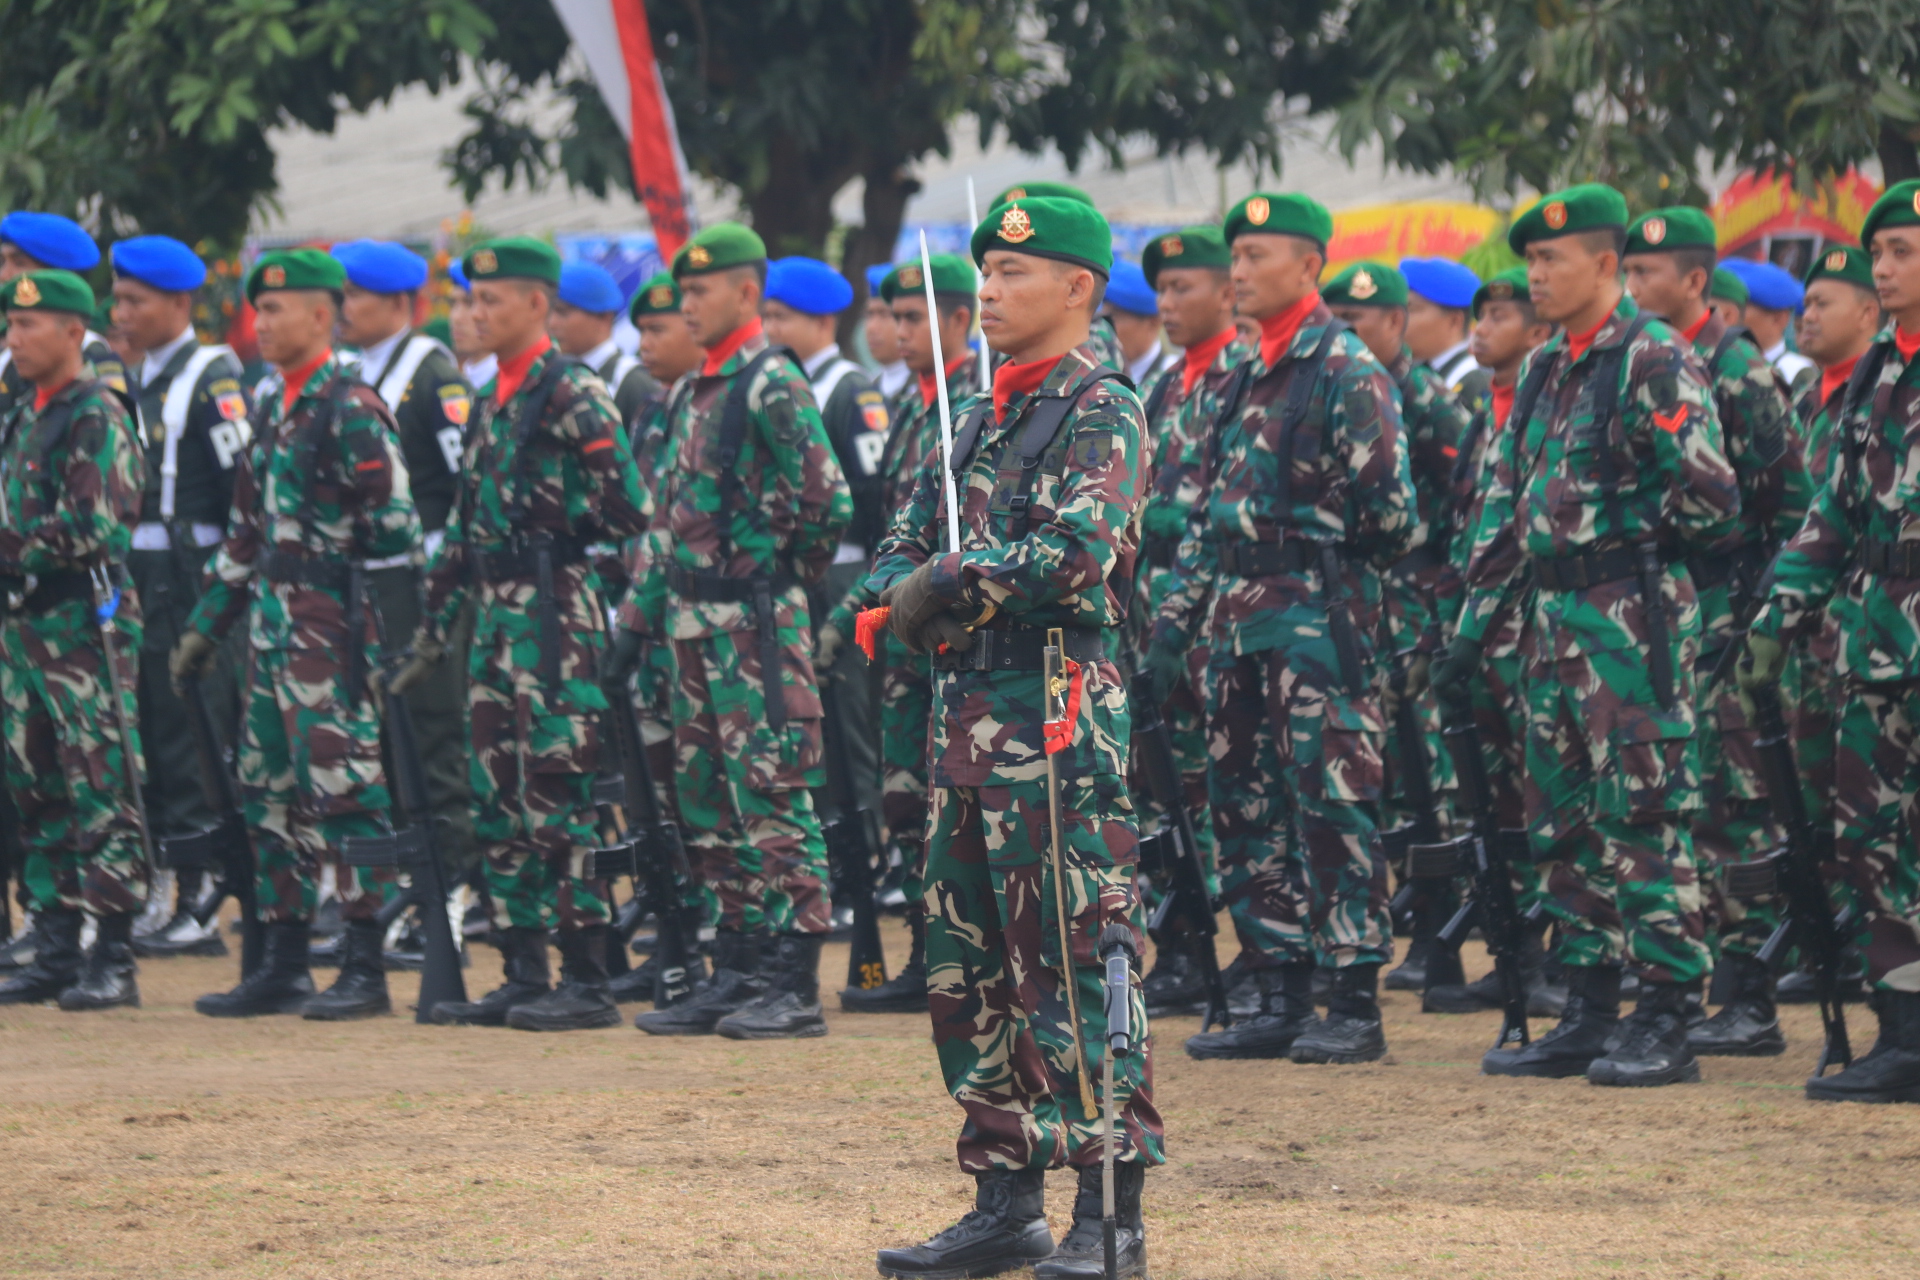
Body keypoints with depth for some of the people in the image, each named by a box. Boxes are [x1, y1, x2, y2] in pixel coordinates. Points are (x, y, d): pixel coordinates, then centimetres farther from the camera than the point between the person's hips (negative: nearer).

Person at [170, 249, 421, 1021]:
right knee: (270, 792, 10)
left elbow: (394, 524, -15)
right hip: (272, 625, 9)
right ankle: (283, 968, 16)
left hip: (332, 627, -9)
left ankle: (366, 970, -6)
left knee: (345, 786, -8)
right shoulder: (273, 410, 17)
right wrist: (206, 623, 21)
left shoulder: (350, 409, -11)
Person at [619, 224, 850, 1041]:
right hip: (696, 627, 9)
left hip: (757, 627, -9)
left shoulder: (772, 389, -12)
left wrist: (781, 576, -6)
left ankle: (796, 988, -6)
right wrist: (642, 616, 19)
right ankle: (737, 975, 17)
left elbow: (827, 503, -18)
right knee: (709, 802, 11)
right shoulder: (694, 396, 16)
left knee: (775, 798, -7)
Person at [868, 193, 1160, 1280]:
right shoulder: (986, 418, 18)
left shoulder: (1101, 412, -8)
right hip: (969, 717, 9)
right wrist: (917, 599, -5)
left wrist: (948, 585, -13)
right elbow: (903, 552, 18)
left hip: (1061, 713, -9)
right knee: (971, 971, 10)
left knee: (1074, 966, -8)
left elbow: (1078, 550, -23)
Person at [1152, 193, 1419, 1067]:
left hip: (1318, 619, -9)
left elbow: (1390, 511, -12)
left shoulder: (1347, 371, -8)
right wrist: (1178, 614, 15)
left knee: (1332, 807, -7)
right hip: (1241, 625, 9)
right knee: (1247, 811, 9)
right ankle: (1281, 1001, 14)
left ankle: (1356, 1005, -4)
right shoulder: (1250, 377, 17)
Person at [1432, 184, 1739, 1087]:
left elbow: (1709, 495, -16)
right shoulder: (1544, 373, 16)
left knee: (1643, 817, -7)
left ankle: (1666, 1023, -5)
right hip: (1553, 620, 9)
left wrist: (1636, 544, -2)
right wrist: (1474, 626, 14)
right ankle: (1589, 1016, 16)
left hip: (1633, 615, -9)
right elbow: (1504, 509, 18)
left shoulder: (1655, 361, -10)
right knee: (1565, 824, 10)